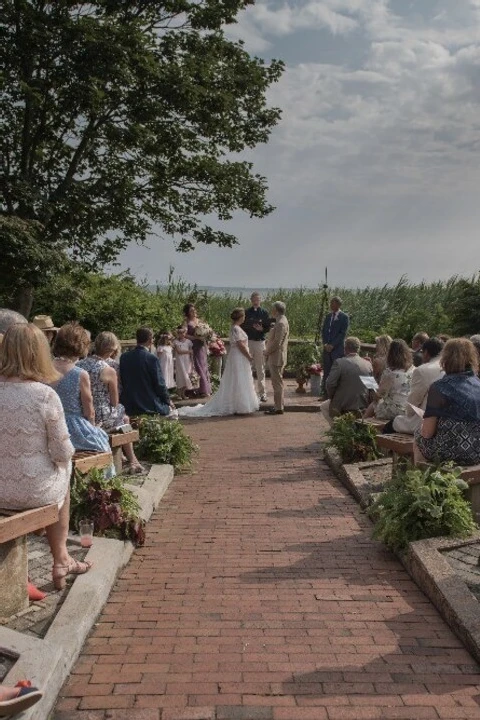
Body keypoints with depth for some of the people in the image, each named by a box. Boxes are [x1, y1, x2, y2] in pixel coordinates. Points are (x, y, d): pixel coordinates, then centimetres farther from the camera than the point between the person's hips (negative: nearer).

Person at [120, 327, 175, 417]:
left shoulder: (123, 357, 1)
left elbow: (121, 382, 9)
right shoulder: (152, 358, -15)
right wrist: (168, 401, 6)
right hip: (150, 405, -6)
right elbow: (159, 384, -11)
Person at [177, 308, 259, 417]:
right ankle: (240, 408, 1)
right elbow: (241, 345, -21)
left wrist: (248, 356, 14)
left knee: (235, 383, 13)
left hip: (239, 358, 10)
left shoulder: (235, 328, 13)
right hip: (239, 358, -10)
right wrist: (249, 357, -14)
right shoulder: (236, 328, -17)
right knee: (239, 383, -4)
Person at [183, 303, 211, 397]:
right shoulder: (187, 322, -3)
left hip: (202, 345, 5)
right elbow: (185, 335, -13)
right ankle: (204, 390, 0)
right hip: (194, 346, -5)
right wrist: (196, 337, -20)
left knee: (204, 366, 6)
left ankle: (207, 389, 12)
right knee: (199, 367, -5)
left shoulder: (199, 320, 13)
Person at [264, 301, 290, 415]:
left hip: (276, 358, -10)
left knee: (277, 383, -6)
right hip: (276, 357, 10)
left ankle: (278, 408, -2)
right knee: (277, 383, 15)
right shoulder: (281, 321, 15)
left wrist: (267, 352, -11)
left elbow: (277, 342, -22)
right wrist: (268, 351, 12)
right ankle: (278, 405, 23)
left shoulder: (281, 323, -18)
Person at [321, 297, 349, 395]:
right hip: (327, 348, 5)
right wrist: (325, 343, -1)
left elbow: (343, 333, -9)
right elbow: (324, 331, 15)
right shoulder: (328, 316, 14)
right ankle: (325, 391, 8)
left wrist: (332, 345, -13)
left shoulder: (344, 317, -4)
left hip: (338, 348, -5)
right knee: (326, 371, 5)